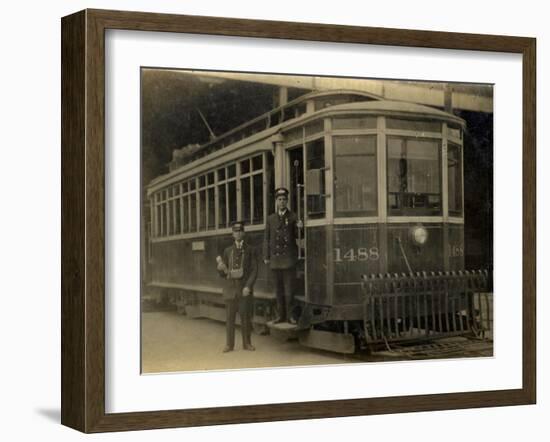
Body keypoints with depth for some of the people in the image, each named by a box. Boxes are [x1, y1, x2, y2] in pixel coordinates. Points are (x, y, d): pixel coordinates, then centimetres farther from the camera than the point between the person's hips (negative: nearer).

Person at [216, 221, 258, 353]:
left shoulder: (250, 250, 5)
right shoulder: (227, 251, 11)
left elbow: (254, 270, -1)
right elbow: (222, 273, 13)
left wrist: (248, 286, -12)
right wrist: (221, 268, -11)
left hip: (244, 287, -2)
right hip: (230, 287, 2)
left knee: (245, 316, 0)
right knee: (229, 317, 1)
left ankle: (247, 343, 11)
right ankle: (229, 344, 7)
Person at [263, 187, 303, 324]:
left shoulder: (293, 217, 5)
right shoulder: (271, 219, 11)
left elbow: (297, 236, 4)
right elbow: (266, 238, 10)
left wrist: (299, 228, -19)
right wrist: (266, 257, 5)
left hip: (289, 258, -2)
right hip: (275, 258, 3)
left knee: (289, 288, -6)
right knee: (279, 288, 6)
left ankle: (290, 315, -2)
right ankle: (281, 315, 11)